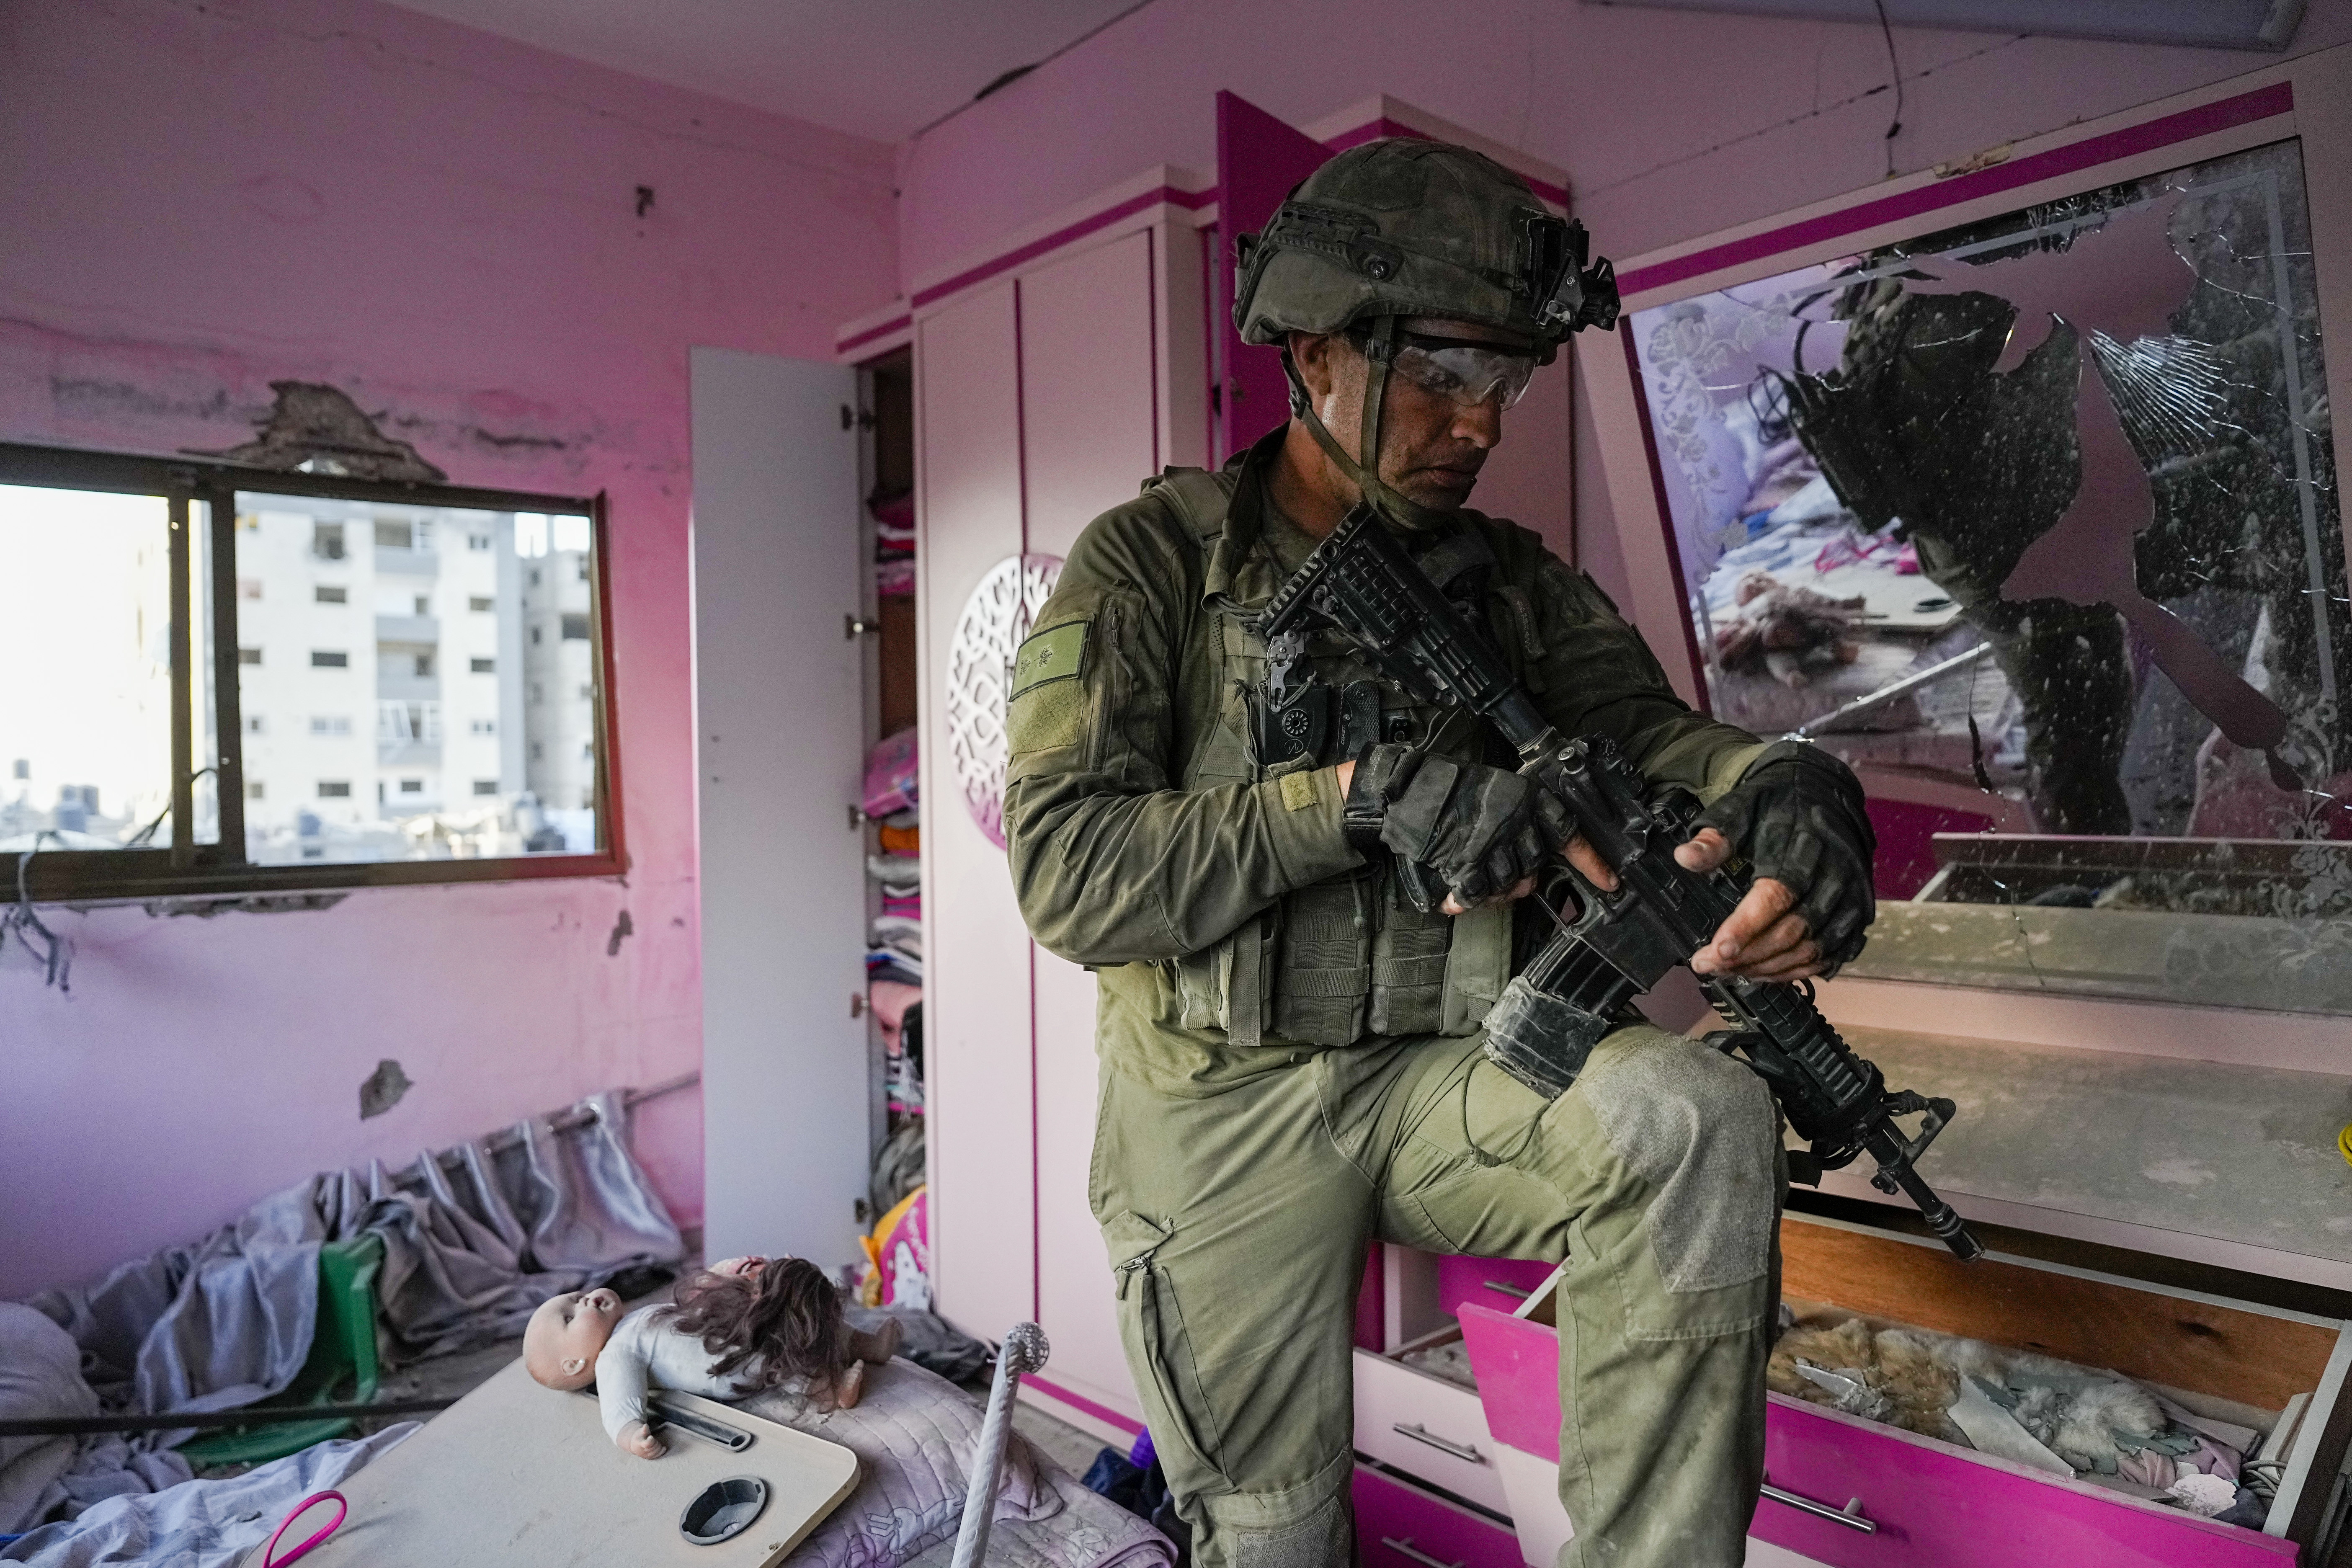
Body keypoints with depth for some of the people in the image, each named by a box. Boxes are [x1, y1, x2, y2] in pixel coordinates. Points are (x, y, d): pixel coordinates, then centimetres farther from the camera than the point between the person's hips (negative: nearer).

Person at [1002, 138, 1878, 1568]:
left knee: (1696, 1115, -26)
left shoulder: (1514, 579, 7)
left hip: (1445, 1076, 3)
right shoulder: (1150, 566, -7)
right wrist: (1362, 794, -26)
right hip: (1227, 1113, -2)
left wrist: (1781, 788, -30)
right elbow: (1062, 867, -17)